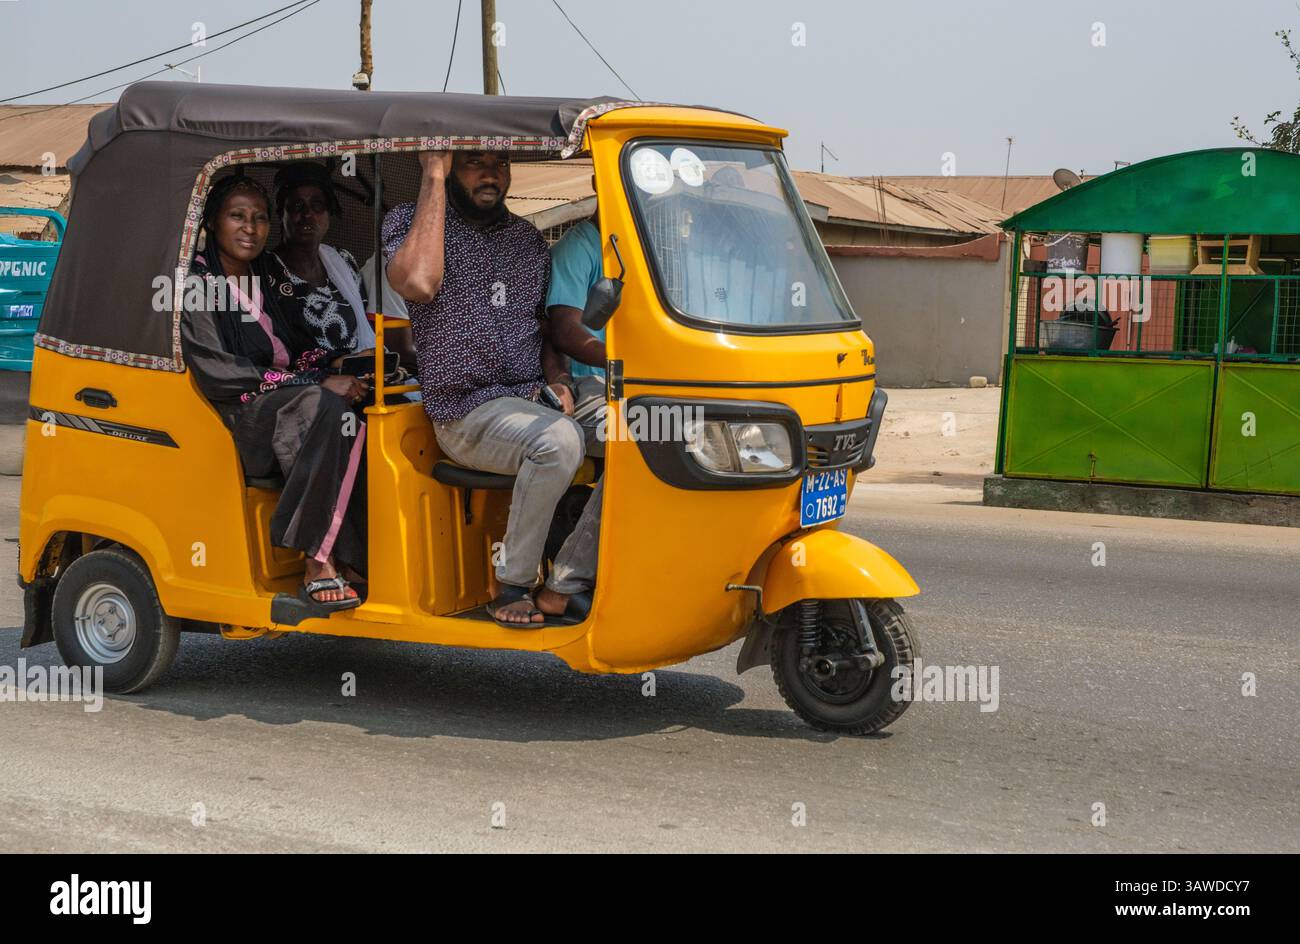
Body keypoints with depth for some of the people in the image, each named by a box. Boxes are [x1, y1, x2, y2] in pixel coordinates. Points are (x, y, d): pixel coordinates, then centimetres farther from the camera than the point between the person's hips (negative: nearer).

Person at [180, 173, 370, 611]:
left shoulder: (268, 279, 21)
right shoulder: (196, 283, -4)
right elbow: (217, 373, -15)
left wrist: (333, 369, -2)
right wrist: (319, 385, -19)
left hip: (287, 401, 7)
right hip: (237, 415, -7)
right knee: (330, 411, -37)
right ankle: (318, 564, -37)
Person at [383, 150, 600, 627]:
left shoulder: (529, 239, 18)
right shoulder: (410, 222, 0)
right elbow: (418, 283, -23)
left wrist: (555, 381, 2)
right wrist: (434, 177, -15)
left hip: (535, 402, 6)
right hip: (467, 411, -6)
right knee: (557, 440, -35)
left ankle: (563, 587, -16)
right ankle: (513, 584, -19)